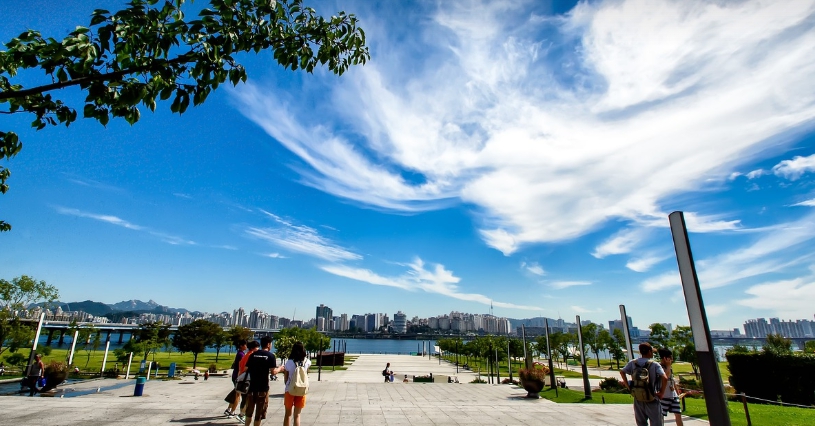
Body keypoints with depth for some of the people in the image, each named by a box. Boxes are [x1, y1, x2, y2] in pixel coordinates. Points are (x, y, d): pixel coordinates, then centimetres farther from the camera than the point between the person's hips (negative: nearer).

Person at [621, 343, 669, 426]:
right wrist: (661, 393, -11)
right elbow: (665, 378, -23)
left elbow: (622, 372, 1)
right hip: (651, 400, -4)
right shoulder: (655, 365, -11)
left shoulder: (633, 363, 1)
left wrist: (628, 386, 5)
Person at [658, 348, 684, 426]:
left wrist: (678, 393, 20)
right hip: (664, 396, -8)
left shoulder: (670, 367, 11)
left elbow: (672, 380, 19)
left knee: (678, 414, 9)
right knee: (661, 416, 0)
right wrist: (669, 366, -22)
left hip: (673, 395, 8)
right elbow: (666, 377, -30)